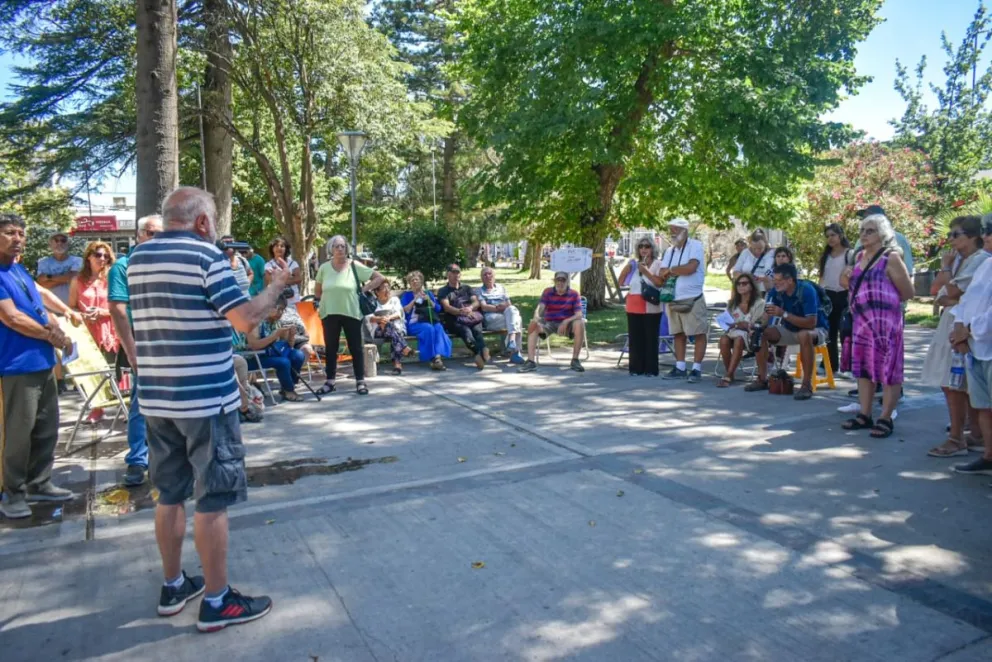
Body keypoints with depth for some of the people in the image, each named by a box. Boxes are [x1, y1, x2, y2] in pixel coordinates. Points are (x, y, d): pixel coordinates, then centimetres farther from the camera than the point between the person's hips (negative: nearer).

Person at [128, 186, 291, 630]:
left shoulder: (137, 259, 10)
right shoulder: (206, 256, -12)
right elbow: (246, 320, -18)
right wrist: (275, 285, -3)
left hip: (155, 398, 7)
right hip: (205, 398, -7)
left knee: (170, 495, 17)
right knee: (212, 500, 2)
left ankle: (173, 586, 31)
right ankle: (217, 602, 12)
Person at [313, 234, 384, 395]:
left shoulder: (355, 266, -4)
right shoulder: (324, 268, 4)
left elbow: (378, 277, -1)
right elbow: (317, 290, 17)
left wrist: (364, 289, -6)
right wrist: (325, 301, 7)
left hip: (351, 313, -2)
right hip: (329, 314, 2)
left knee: (356, 347, 3)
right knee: (331, 348, 9)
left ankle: (360, 382, 9)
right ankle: (330, 382, 17)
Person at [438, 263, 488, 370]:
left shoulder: (467, 288, 33)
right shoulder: (443, 291, 21)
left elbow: (476, 302, 17)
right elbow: (446, 307, 3)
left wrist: (470, 308, -9)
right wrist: (460, 311, -17)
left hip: (472, 317, 3)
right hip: (455, 320, -3)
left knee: (477, 330, -33)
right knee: (466, 331, -37)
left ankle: (480, 354, -60)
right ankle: (482, 353, -61)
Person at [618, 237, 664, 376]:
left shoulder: (658, 264, 1)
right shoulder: (633, 265, 14)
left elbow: (661, 283, -14)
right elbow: (621, 282, 12)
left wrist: (646, 271, -15)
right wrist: (626, 268, 0)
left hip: (651, 309, -4)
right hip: (633, 308, 4)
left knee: (650, 338, -3)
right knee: (635, 339, 5)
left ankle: (651, 369, 1)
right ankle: (636, 368, 11)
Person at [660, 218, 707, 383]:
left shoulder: (695, 245, -5)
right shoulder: (669, 250, 14)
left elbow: (691, 268, -20)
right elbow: (663, 275, 7)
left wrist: (671, 270, -6)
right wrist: (679, 272, -11)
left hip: (692, 299, -7)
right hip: (673, 300, 7)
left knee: (698, 334, -3)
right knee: (678, 334, 11)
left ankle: (696, 369, 0)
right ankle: (680, 368, 17)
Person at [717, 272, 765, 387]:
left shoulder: (759, 303, -1)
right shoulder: (732, 303, 14)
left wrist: (748, 325, -21)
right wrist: (733, 325, -7)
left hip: (751, 335, -4)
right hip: (734, 332, 4)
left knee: (739, 340, -38)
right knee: (724, 340, -32)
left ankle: (728, 376, -38)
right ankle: (730, 374, -19)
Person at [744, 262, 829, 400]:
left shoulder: (806, 290, -28)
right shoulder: (775, 291, -12)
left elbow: (811, 323, -33)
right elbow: (766, 316, -10)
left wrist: (784, 314, -38)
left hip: (815, 329, -6)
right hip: (790, 329, 6)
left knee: (804, 336, -39)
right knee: (762, 334, -14)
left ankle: (807, 385, -30)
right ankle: (762, 379, -4)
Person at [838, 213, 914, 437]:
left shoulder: (891, 258, -7)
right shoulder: (860, 256, 14)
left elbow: (908, 293, -6)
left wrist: (884, 301, 3)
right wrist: (848, 278, 6)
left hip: (885, 322, -7)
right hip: (861, 320, 7)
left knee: (888, 369, -2)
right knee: (863, 368, 11)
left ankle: (886, 419, 4)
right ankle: (864, 415, 19)